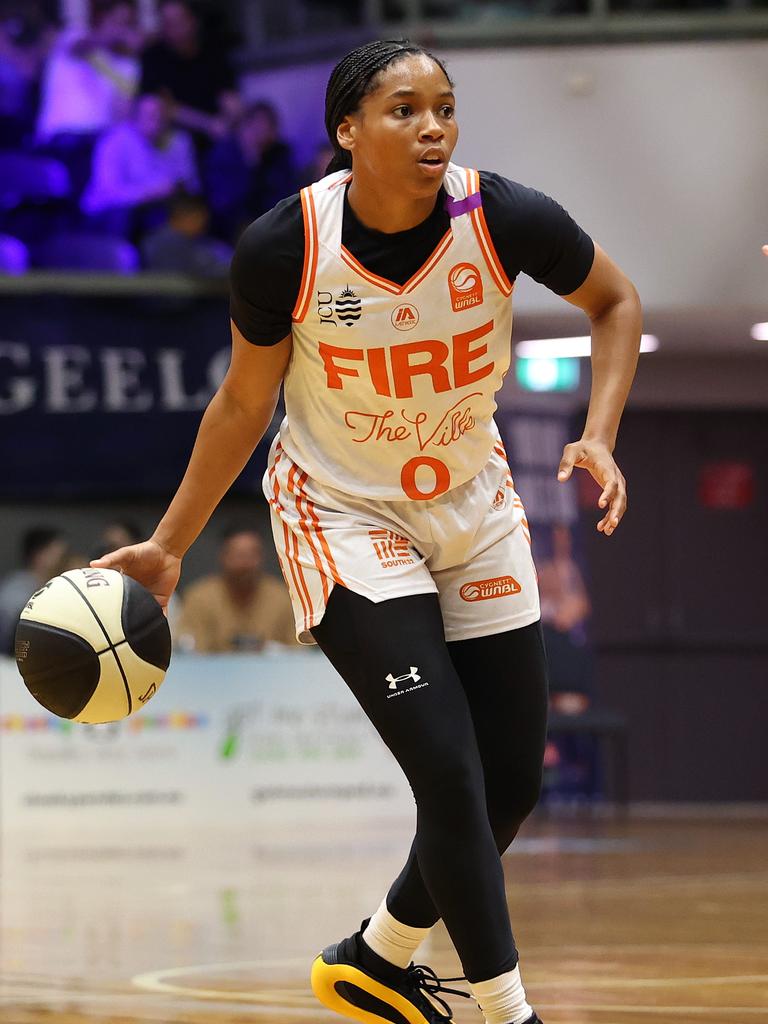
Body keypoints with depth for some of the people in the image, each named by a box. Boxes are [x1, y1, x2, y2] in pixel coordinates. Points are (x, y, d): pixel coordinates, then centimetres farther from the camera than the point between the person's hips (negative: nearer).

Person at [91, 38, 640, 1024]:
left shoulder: (504, 217, -20)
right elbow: (244, 404, -6)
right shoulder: (285, 247, -22)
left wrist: (599, 436, -15)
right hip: (343, 513, -4)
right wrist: (166, 548, -2)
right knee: (451, 776, -15)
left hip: (472, 505, 4)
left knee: (515, 779, 7)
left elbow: (615, 301, 0)